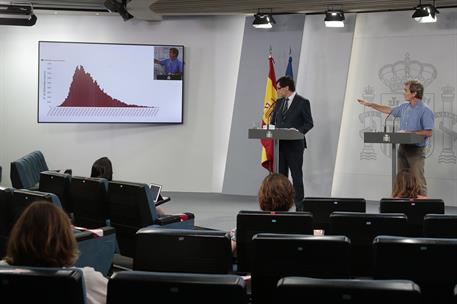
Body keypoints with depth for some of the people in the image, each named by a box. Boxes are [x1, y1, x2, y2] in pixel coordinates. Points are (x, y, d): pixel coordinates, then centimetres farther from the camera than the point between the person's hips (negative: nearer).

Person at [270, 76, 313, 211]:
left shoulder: (302, 102, -5)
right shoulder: (279, 102, 13)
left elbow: (309, 123, -5)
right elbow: (273, 121, 16)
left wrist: (298, 131, -22)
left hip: (295, 145, -6)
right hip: (279, 144, 6)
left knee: (297, 176, 0)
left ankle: (299, 207, 5)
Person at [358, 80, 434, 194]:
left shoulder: (425, 110, -13)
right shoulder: (404, 107, 9)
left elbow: (428, 132, -16)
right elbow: (389, 110, 24)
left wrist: (409, 133, -17)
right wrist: (370, 104, 24)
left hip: (416, 149, -7)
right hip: (403, 148, 7)